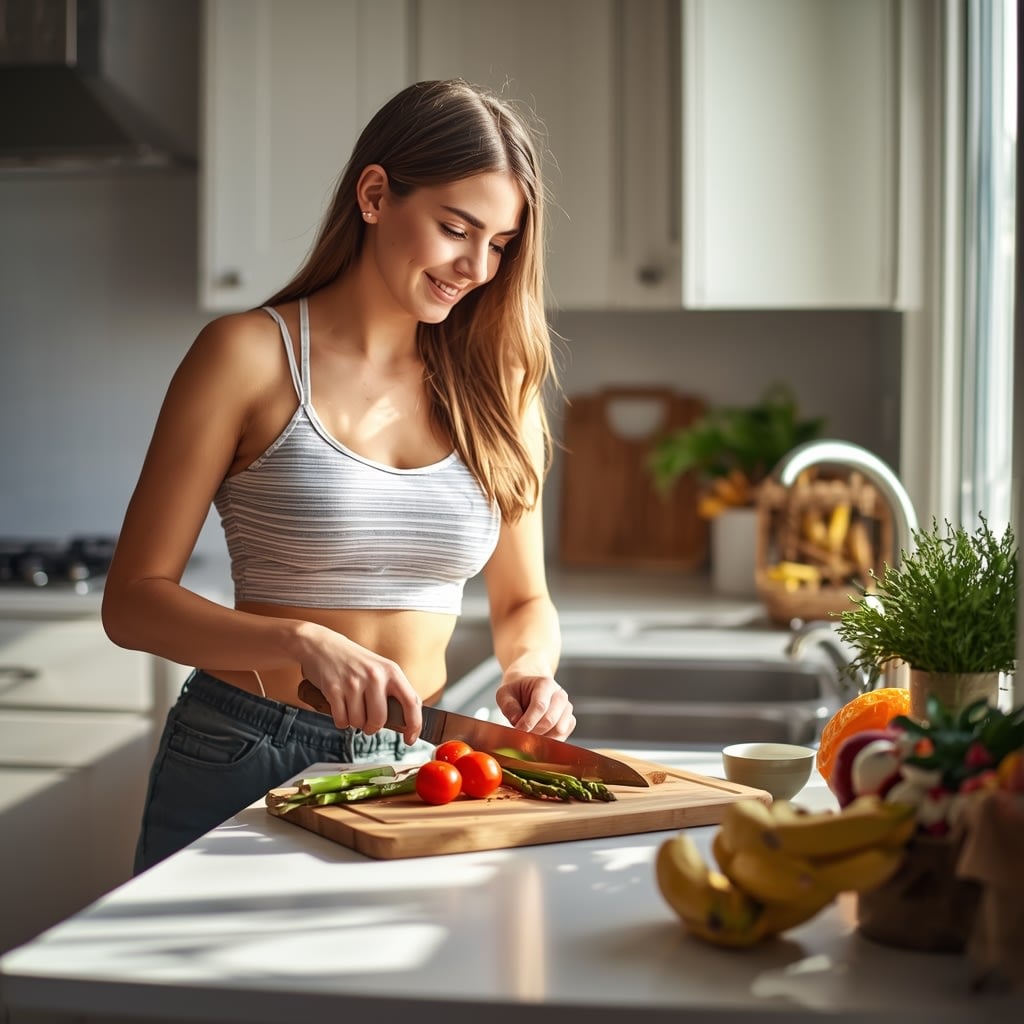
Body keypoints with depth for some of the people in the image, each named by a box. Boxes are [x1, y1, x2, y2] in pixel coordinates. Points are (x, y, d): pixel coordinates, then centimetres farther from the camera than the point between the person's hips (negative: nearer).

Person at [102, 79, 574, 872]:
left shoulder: (496, 385, 5)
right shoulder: (251, 355, -7)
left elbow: (523, 602, 13)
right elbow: (133, 601, -9)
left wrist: (529, 670, -9)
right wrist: (305, 643, -23)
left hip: (420, 764, 3)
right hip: (243, 760, -3)